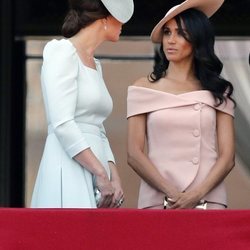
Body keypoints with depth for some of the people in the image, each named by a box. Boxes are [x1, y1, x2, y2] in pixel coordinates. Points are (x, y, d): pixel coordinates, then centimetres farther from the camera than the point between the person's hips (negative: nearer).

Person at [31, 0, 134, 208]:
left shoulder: (95, 65, 21)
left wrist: (114, 177, 2)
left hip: (94, 171, 8)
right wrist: (102, 175, -16)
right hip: (69, 173, -8)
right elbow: (62, 125, -15)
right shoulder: (62, 51, -5)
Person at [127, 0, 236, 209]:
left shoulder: (218, 92, 10)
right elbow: (134, 154, 1)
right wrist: (171, 194, -12)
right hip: (157, 201, 0)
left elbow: (227, 157, 3)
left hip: (209, 200, 0)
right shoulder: (144, 88, 8)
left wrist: (197, 195, -13)